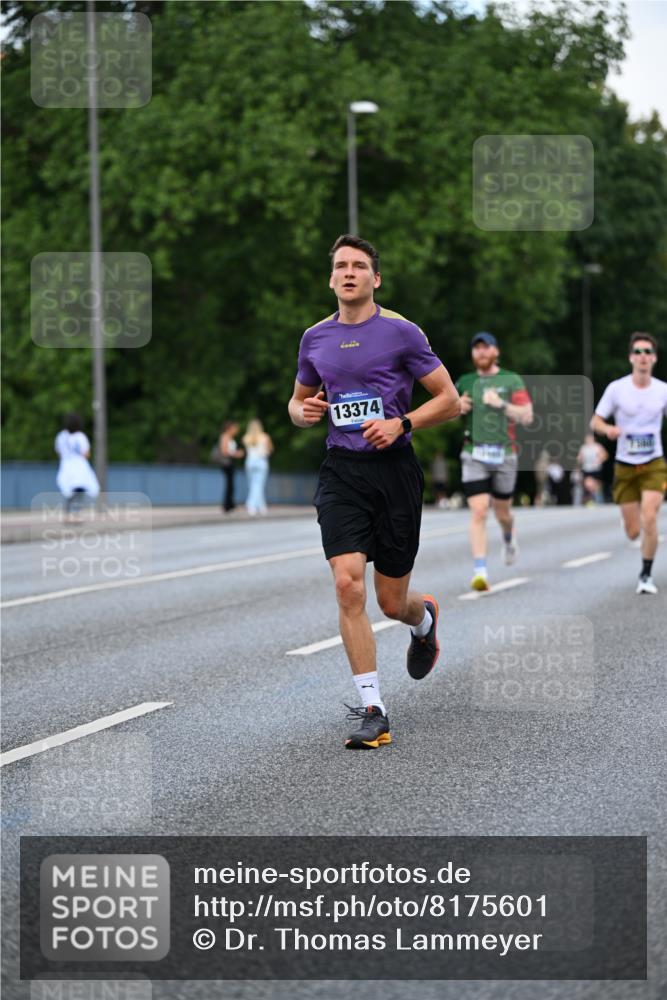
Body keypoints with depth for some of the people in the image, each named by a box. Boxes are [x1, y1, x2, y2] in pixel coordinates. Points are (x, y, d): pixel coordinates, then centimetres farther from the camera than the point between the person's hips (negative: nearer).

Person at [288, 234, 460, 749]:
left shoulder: (401, 332, -3)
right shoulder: (315, 338, 9)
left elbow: (449, 399, -1)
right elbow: (299, 401, 23)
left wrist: (400, 424, -16)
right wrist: (303, 412, -1)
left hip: (394, 469, -2)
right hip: (341, 473, 3)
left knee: (391, 602, 5)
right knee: (348, 585, -15)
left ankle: (424, 618, 45)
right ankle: (372, 710, -10)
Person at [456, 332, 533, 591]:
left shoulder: (512, 380, 3)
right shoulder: (465, 382, 10)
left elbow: (527, 416, -4)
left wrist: (501, 404, -17)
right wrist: (458, 408, -2)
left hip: (504, 454, 0)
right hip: (474, 455, 0)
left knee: (502, 512, 13)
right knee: (479, 511, -13)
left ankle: (509, 538, 49)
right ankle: (480, 570, -17)